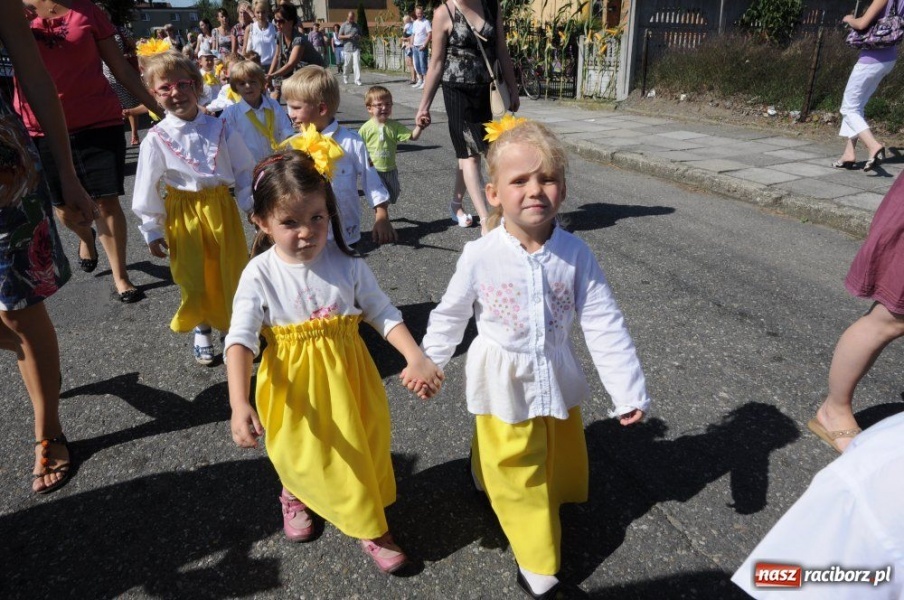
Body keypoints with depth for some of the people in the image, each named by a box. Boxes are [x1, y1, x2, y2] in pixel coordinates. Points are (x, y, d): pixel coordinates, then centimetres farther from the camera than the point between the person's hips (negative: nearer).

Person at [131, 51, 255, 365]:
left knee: (232, 271, 7)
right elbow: (147, 188, -2)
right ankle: (202, 330, 29)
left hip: (221, 206, 1)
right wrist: (152, 230, 1)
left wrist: (251, 205, 2)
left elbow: (244, 169, 5)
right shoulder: (156, 138, -6)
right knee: (194, 278, 6)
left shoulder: (219, 129, -2)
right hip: (183, 213, -1)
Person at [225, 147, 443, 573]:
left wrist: (416, 358, -20)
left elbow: (383, 314, -7)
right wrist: (239, 403, -33)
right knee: (300, 455, 18)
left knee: (361, 448, 13)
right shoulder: (259, 275, -15)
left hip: (346, 375, 1)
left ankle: (369, 524, 39)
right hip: (293, 387, -1)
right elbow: (240, 338, -21)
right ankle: (296, 496, 55)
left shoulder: (347, 263, -11)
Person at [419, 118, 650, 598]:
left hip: (556, 378, 3)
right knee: (518, 475, 11)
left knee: (561, 465, 22)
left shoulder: (576, 253, -15)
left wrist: (629, 390, -9)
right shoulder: (479, 256, -18)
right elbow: (449, 316, -3)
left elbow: (604, 325, -10)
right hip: (503, 384, -2)